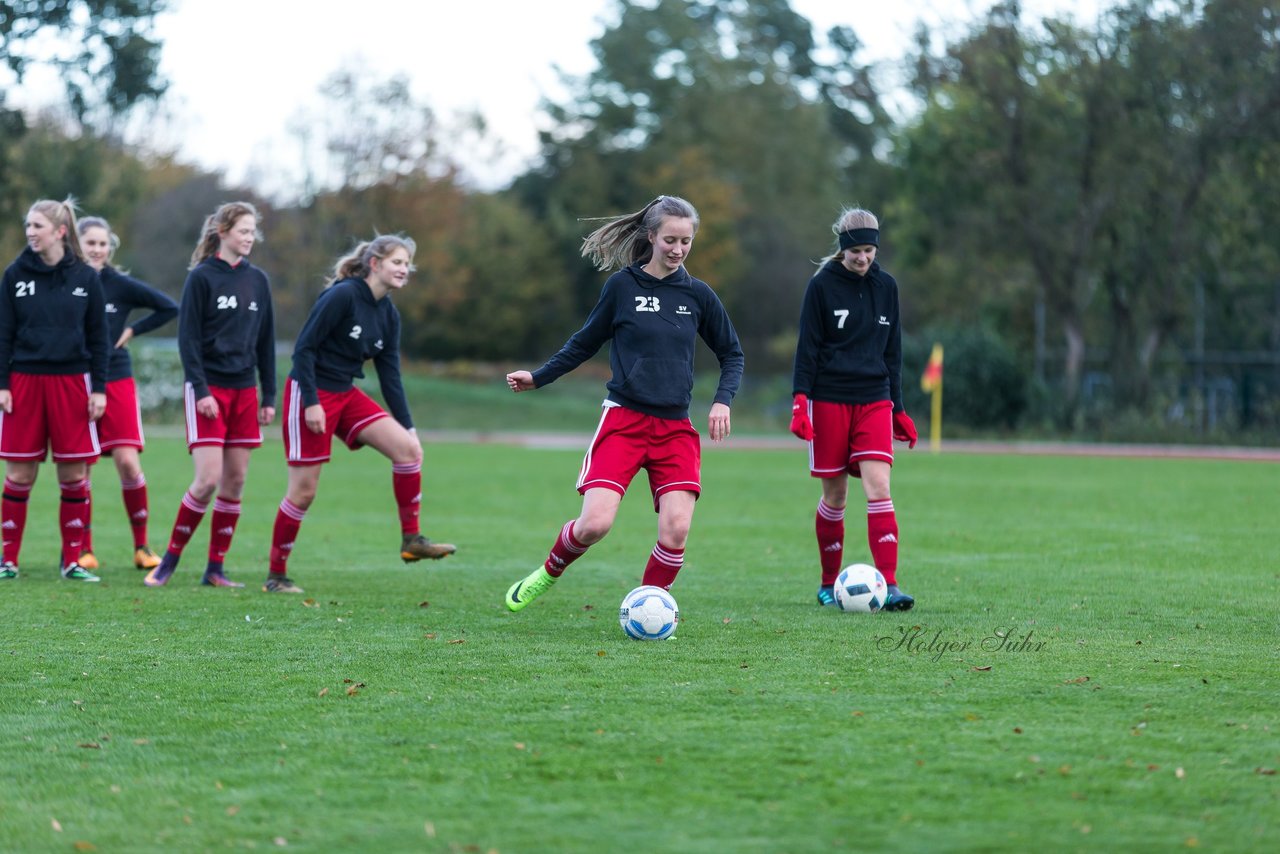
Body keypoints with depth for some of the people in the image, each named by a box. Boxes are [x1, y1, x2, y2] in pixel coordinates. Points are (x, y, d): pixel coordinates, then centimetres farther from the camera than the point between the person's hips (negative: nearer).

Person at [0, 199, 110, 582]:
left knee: (74, 475, 1)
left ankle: (72, 560, 10)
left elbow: (98, 338, 6)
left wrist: (99, 388, 0)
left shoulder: (86, 277, 3)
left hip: (72, 383, 0)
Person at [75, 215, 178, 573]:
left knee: (127, 462, -8)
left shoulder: (121, 285, -1)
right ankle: (84, 550, 10)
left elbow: (169, 308, 4)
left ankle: (142, 547, 3)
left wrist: (132, 330, 0)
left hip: (116, 381, 0)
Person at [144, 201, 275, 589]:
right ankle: (170, 559, 0)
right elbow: (188, 338, -8)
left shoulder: (258, 280, 10)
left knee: (235, 482, 2)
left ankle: (215, 569, 9)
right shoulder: (201, 278, -5)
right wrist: (200, 390, -15)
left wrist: (269, 396, 10)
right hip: (208, 388, -5)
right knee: (208, 479, -13)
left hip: (244, 390, 5)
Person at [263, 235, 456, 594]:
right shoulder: (342, 295, -16)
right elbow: (304, 347, -18)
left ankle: (411, 539, -3)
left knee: (408, 448, -11)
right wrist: (310, 402, -22)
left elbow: (390, 376, 10)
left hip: (346, 395, 7)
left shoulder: (388, 315, 7)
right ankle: (276, 575, 8)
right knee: (304, 490, -5)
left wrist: (407, 427, 6)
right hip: (310, 393, -7)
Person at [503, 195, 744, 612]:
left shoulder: (698, 294, 6)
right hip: (623, 421, -2)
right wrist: (537, 377, 2)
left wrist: (723, 400, 1)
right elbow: (584, 344, 11)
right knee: (594, 524, -15)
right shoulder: (622, 285, 0)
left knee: (676, 529, -14)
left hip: (675, 428, 2)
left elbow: (731, 353, 17)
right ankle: (547, 574, 16)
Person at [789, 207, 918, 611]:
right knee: (835, 497, 3)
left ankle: (889, 586, -18)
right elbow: (807, 346, -2)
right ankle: (829, 583, 19)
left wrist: (897, 407, 15)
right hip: (829, 399, -2)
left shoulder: (886, 286, 9)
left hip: (874, 399, 2)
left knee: (879, 488, -13)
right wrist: (800, 399, -13)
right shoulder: (822, 285, -2)